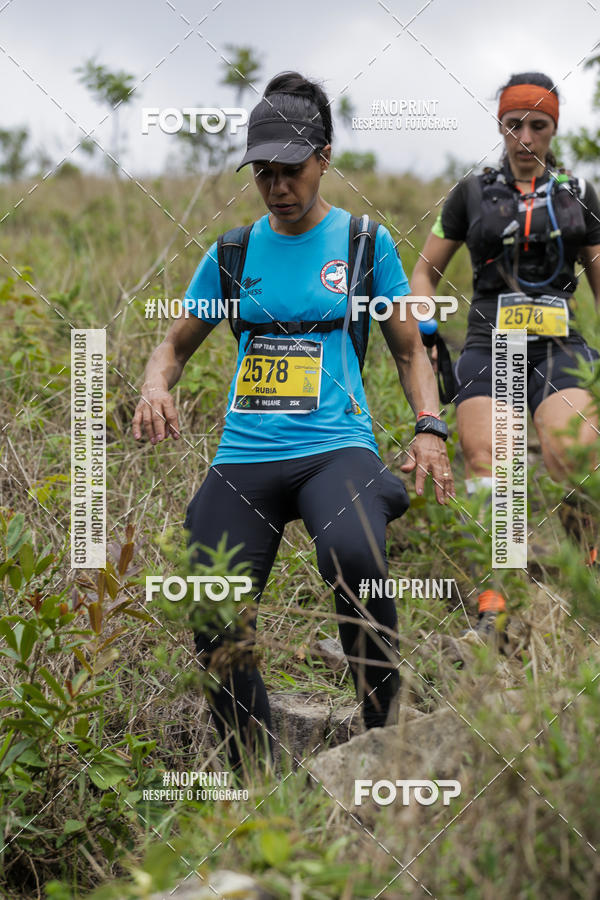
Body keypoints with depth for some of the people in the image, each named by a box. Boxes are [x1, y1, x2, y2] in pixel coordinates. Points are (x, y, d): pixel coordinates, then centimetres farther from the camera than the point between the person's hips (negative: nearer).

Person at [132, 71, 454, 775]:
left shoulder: (366, 243, 8)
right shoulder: (231, 254, 13)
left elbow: (410, 351, 14)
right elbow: (176, 344, 21)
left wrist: (429, 429, -4)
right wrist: (155, 388, -2)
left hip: (337, 446, -3)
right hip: (244, 458, 3)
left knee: (351, 559, -36)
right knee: (215, 634, -9)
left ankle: (388, 737, -18)